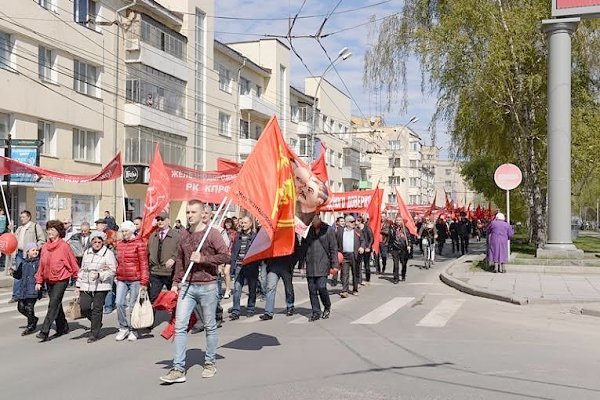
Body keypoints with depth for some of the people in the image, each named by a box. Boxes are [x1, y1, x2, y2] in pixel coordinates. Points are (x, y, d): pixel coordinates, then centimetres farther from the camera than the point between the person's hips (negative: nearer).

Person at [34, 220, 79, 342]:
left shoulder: (64, 246, -11)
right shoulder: (45, 247, 6)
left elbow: (73, 263, -8)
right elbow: (41, 265, 12)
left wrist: (78, 279, -6)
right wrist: (39, 281, 10)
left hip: (61, 279, -7)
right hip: (49, 280, 7)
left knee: (53, 305, -12)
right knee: (56, 305, 15)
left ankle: (44, 331, -13)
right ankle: (62, 328, 29)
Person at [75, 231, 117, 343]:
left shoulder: (108, 253, -4)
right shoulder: (87, 252, 15)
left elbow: (112, 271, -7)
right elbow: (82, 269, 23)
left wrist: (99, 275, -21)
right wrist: (78, 285, 20)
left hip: (101, 286, -5)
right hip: (86, 286, 5)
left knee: (97, 309, -3)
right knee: (84, 308, -2)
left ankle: (94, 333, 10)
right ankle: (97, 323, 26)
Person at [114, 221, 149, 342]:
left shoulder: (139, 243, -5)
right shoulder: (119, 244, 12)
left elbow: (143, 263, -7)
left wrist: (144, 282, -11)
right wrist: (117, 275, 14)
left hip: (135, 279, -5)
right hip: (121, 279, 5)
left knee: (133, 305, 2)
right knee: (119, 303, -6)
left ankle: (133, 331, 15)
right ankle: (123, 328, 9)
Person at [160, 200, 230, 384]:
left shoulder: (212, 233, -7)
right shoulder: (184, 234, 9)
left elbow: (225, 256, -13)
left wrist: (203, 258, -18)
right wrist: (175, 282, 13)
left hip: (207, 287, -4)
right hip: (187, 286, 4)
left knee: (210, 327, 9)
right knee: (180, 326, -4)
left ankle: (210, 363, 25)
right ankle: (178, 369, -1)